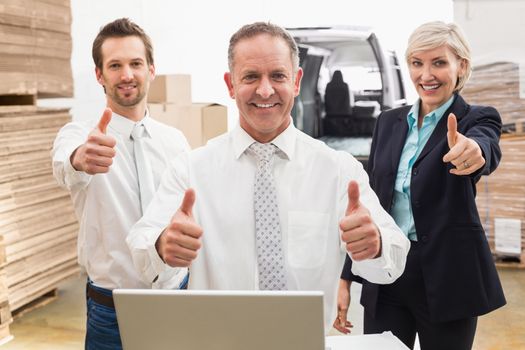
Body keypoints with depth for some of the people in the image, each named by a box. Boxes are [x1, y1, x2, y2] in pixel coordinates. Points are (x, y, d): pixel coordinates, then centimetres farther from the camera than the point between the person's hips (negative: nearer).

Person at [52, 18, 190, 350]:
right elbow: (65, 167, -32)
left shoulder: (175, 140, 2)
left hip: (177, 297, 3)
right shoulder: (77, 134, -9)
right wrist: (80, 159, -55)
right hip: (111, 309, -3)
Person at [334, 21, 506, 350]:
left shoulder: (478, 118, -2)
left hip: (447, 276, -3)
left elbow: (488, 150, -27)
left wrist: (474, 151, -52)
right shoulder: (389, 122, 8)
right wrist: (346, 277, 6)